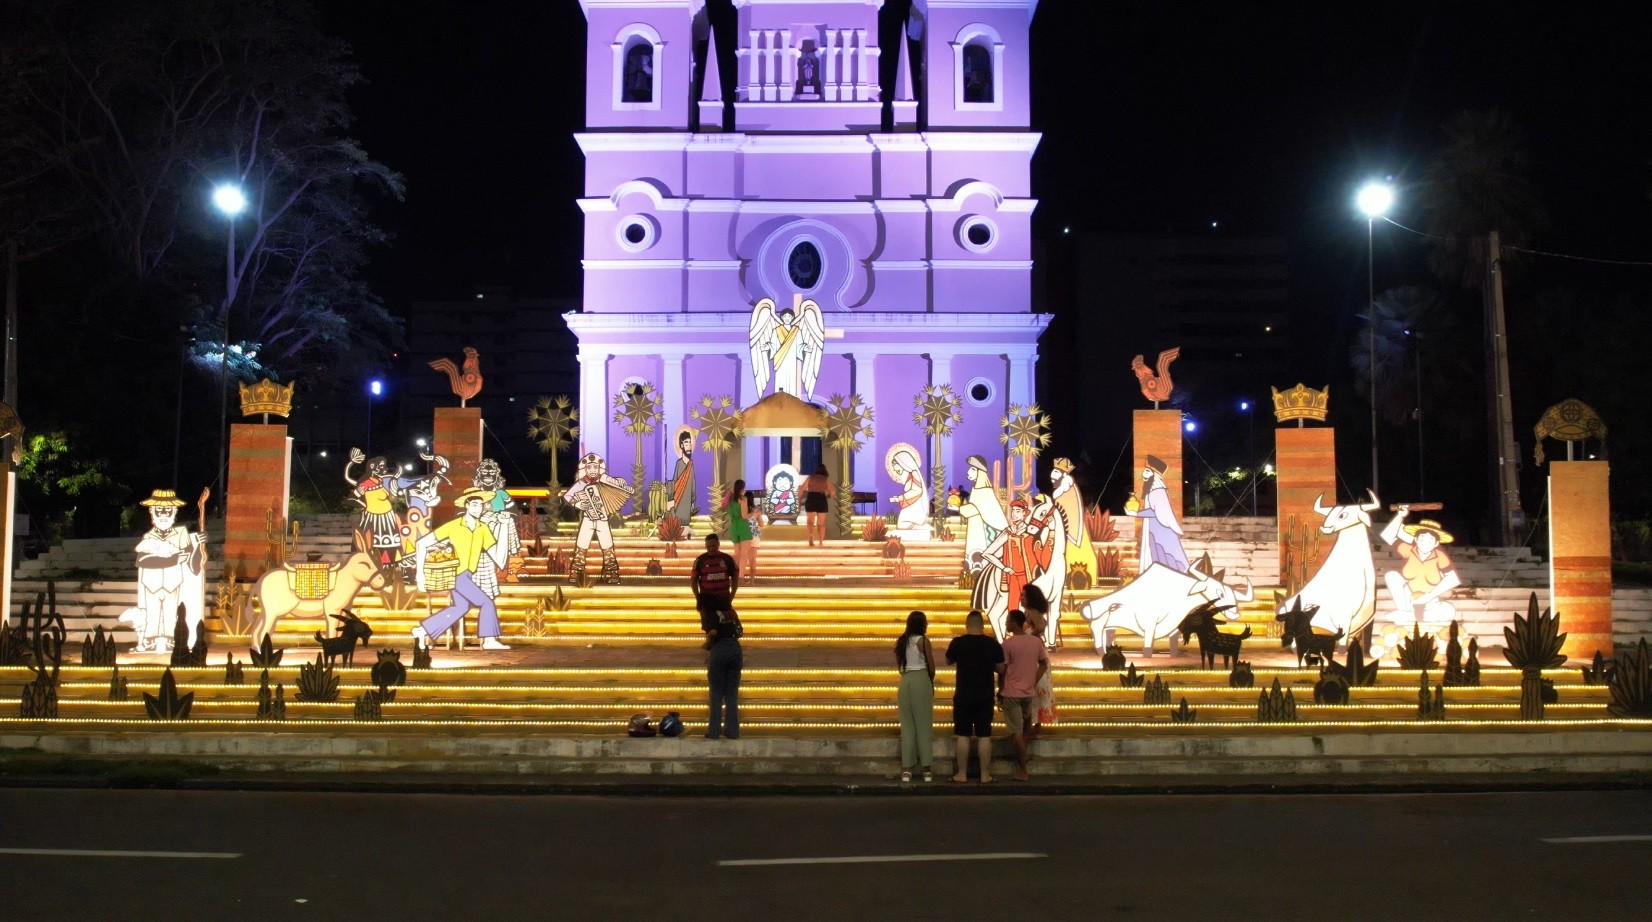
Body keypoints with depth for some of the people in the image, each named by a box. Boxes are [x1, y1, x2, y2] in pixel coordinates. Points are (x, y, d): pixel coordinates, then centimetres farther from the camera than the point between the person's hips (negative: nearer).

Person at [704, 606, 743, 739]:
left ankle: (714, 731, 4)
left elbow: (712, 632, -18)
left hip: (719, 649, -5)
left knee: (717, 693, 3)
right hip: (735, 648, 5)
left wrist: (707, 644, 0)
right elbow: (740, 631, 13)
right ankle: (732, 731, 7)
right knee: (732, 692, 8)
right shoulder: (730, 610, 14)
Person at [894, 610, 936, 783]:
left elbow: (898, 665, 9)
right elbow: (931, 666, -2)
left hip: (905, 681, 4)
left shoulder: (901, 641, 7)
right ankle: (926, 768, 4)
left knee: (907, 724, 9)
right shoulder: (923, 641, -6)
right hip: (921, 680, -4)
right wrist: (931, 683, 15)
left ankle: (906, 768, 7)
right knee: (924, 723, 4)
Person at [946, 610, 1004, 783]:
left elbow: (948, 661, 11)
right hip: (985, 696, 1)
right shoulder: (993, 644, -4)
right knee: (984, 735, 5)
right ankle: (985, 775, 8)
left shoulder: (957, 643, -7)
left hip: (963, 695, -1)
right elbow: (1000, 669, 5)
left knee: (962, 735, 5)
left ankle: (962, 774, 8)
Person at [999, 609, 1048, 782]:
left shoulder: (1008, 644, -13)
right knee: (1026, 721, 28)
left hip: (1011, 693, -5)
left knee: (1017, 732, 0)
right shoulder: (1037, 641, 2)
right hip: (1029, 692, 5)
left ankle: (1022, 771, 1)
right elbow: (1043, 665, 7)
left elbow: (1003, 670, -9)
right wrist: (1033, 683, 12)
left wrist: (999, 692, 3)